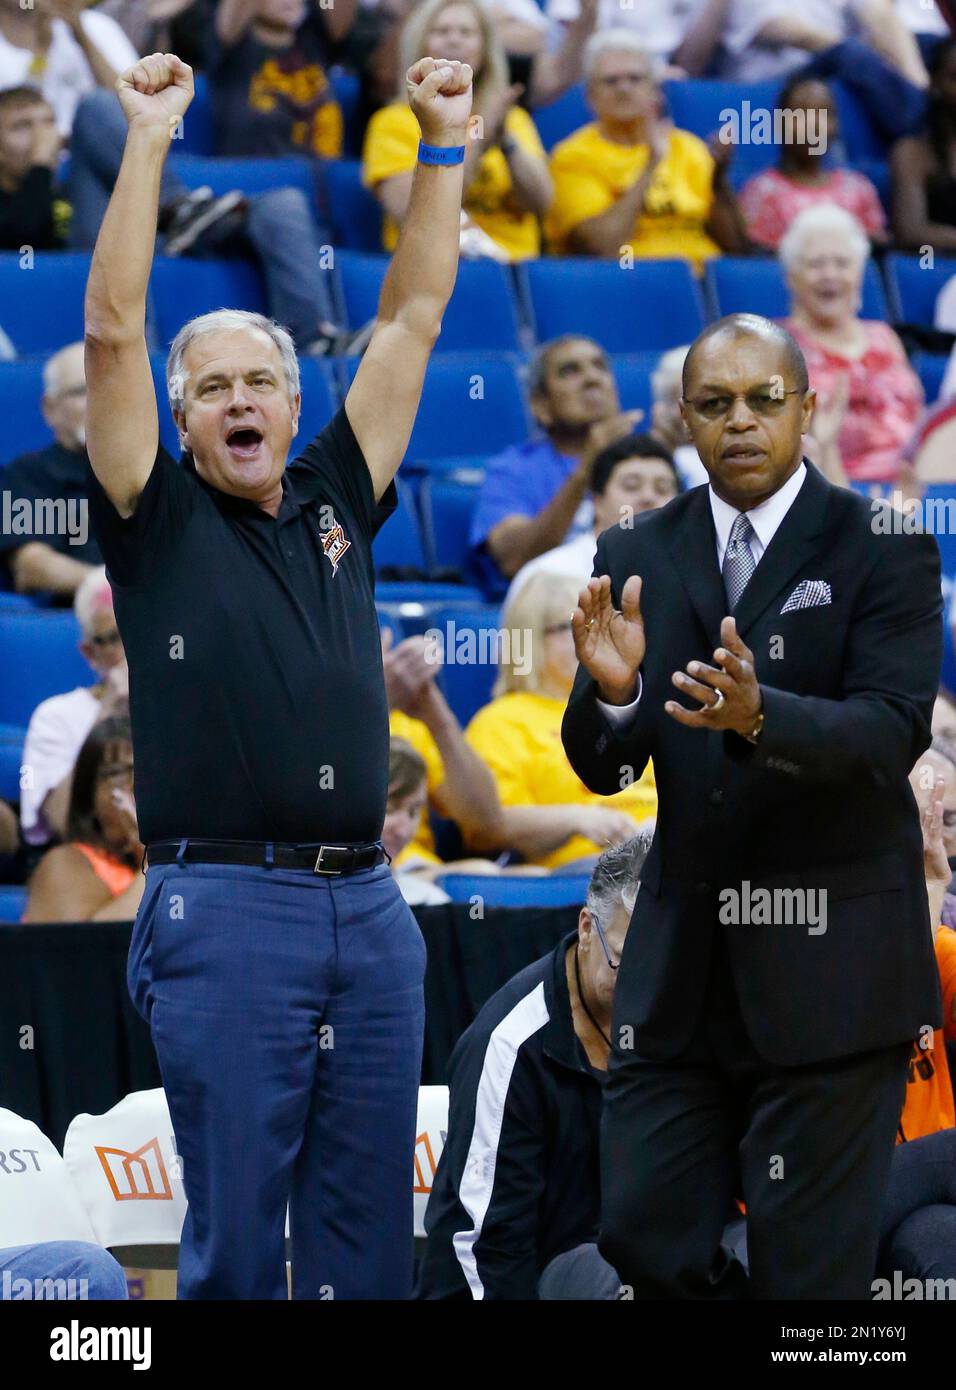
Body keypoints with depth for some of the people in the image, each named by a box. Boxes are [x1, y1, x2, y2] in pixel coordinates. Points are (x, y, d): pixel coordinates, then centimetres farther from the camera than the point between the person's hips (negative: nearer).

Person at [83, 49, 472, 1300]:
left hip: (368, 907, 4)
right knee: (237, 1227, -2)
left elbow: (411, 318, 16)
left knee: (370, 1230, 6)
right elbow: (113, 330, -5)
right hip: (225, 910, -4)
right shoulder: (158, 522, 4)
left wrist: (444, 146, 12)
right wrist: (148, 142, -7)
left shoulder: (336, 505, 15)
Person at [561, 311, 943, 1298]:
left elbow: (893, 732, -15)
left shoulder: (882, 548, -4)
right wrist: (610, 693, -19)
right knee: (644, 1235, 5)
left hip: (829, 955, -4)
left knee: (810, 1263, -1)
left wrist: (759, 715, -33)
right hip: (681, 958, 4)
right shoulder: (639, 557, 7)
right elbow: (601, 768, 4)